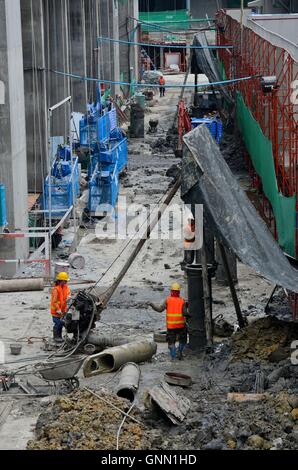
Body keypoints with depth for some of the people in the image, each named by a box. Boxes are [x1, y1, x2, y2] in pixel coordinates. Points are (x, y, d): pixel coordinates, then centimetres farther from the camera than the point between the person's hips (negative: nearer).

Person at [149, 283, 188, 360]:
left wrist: (152, 305, 6)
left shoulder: (168, 300, -5)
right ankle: (180, 351, -1)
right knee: (182, 340, 19)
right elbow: (184, 313, -10)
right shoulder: (182, 301, -5)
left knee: (171, 342, 9)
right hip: (181, 325, 0)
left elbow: (160, 309, -7)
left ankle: (173, 357, 1)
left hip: (170, 325, 0)